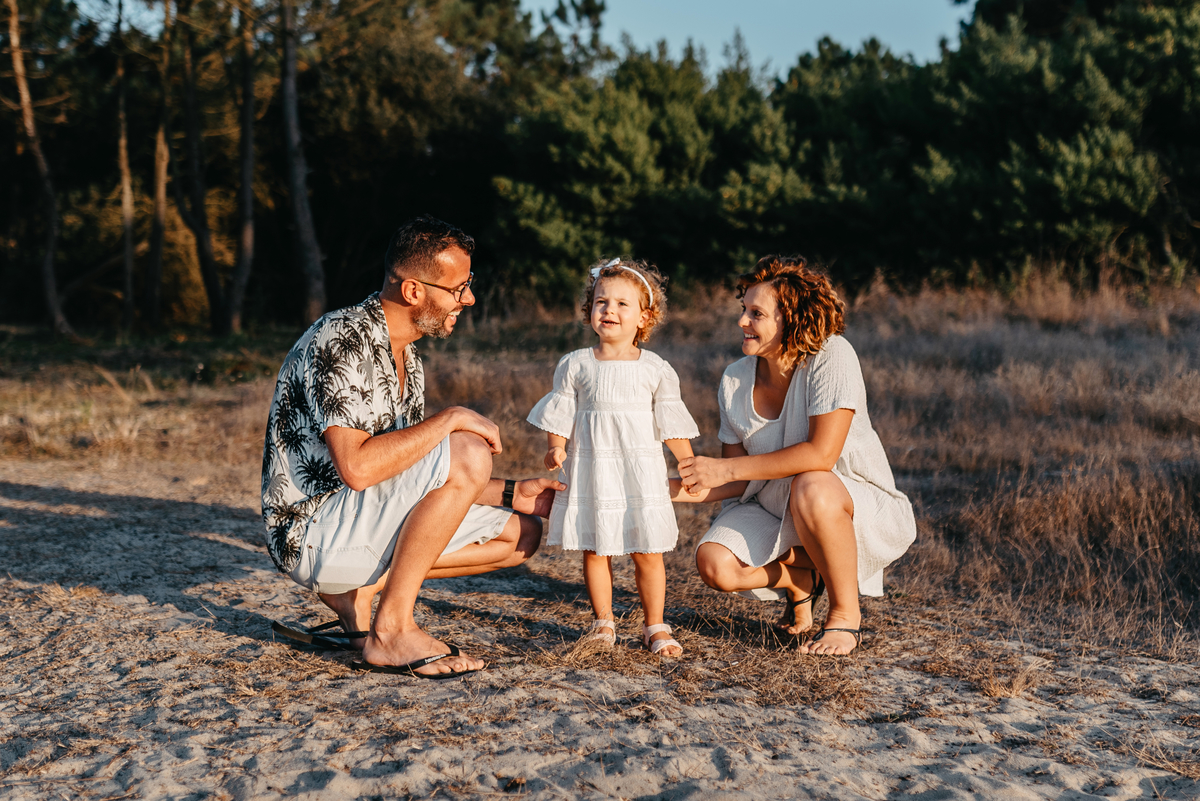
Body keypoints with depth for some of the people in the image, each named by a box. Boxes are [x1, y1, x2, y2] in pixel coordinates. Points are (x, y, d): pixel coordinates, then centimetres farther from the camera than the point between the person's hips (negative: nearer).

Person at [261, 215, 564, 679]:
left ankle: (356, 587, 4)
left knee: (520, 536, 6)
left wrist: (509, 495, 8)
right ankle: (392, 631, -19)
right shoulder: (341, 340, -18)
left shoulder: (406, 359, 13)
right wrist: (452, 419, -22)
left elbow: (403, 474, 17)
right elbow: (358, 466, -31)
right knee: (468, 453, -26)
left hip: (354, 526, 10)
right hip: (309, 532, -10)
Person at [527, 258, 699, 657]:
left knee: (648, 552, 0)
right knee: (594, 550, 5)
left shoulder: (656, 370, 3)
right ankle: (603, 623, 19)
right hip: (591, 470, 1)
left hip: (640, 470, 0)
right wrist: (556, 448, -10)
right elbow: (562, 412, 6)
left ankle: (655, 627, 12)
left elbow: (671, 423, 8)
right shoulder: (575, 365, 3)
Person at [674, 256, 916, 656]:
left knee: (810, 488, -39)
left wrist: (725, 469, -26)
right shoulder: (735, 381, -4)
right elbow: (740, 481, -1)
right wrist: (679, 489, -19)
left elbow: (821, 454, -30)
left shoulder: (832, 357, -21)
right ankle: (802, 578, 12)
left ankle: (846, 614, -14)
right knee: (715, 565, -21)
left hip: (858, 502, -5)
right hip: (776, 509, 5)